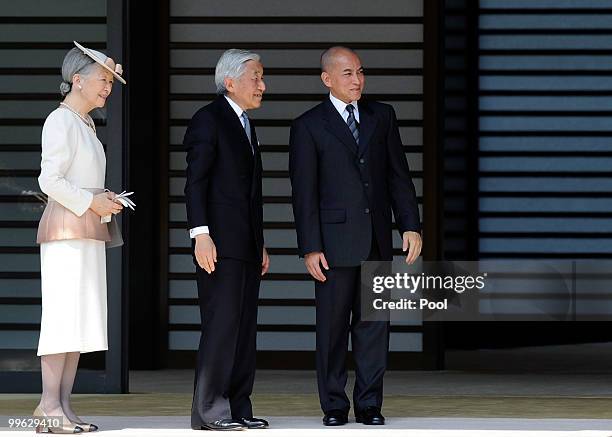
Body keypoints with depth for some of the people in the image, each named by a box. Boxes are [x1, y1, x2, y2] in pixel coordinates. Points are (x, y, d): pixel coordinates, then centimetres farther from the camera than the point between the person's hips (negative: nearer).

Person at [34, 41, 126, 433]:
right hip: (66, 229, -10)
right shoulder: (61, 122, -9)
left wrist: (105, 200, 7)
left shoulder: (86, 125, 20)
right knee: (64, 314, -13)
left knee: (82, 318, 5)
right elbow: (49, 180, -16)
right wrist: (92, 202, -14)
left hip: (89, 232, 10)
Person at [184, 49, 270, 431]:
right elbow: (195, 181, -12)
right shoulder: (209, 120, -5)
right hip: (221, 243, -9)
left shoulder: (246, 126, 21)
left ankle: (239, 408, 10)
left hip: (246, 245, 9)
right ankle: (209, 411, -10)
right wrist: (200, 234, -20)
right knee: (221, 324, -11)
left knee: (245, 328, 7)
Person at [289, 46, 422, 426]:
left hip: (377, 239, 3)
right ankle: (334, 406, 8)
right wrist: (310, 248, -9)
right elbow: (304, 192, -3)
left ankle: (370, 404, 8)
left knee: (374, 324, 3)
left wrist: (411, 225, 1)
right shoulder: (309, 125, -1)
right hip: (335, 238, -3)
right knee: (333, 326, 0)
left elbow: (399, 175, 11)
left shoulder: (382, 116, 10)